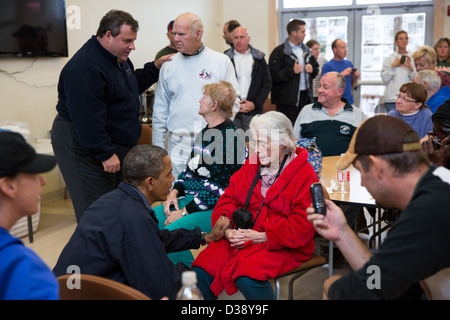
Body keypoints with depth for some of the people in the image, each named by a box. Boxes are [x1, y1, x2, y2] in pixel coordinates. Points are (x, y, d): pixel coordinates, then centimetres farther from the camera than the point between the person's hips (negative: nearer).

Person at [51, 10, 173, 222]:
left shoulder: (118, 59, 10)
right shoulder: (84, 68, -24)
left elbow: (132, 85, 27)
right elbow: (87, 118, -27)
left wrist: (155, 67, 14)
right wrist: (105, 154, -26)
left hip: (117, 143, 10)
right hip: (86, 147, -10)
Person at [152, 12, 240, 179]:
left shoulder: (222, 62, 3)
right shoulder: (169, 65, 8)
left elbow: (233, 101, 5)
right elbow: (160, 110, 12)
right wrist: (158, 148, 8)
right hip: (178, 145, 1)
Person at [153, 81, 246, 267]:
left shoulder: (229, 137, -15)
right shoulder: (206, 131, 15)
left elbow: (217, 188, -19)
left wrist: (184, 212, -17)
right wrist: (174, 192, 3)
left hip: (214, 209, -9)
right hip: (190, 199, 9)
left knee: (171, 231, -30)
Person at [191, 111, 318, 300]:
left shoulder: (305, 175, -8)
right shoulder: (251, 165, 12)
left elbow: (302, 227, -14)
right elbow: (229, 198, 11)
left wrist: (261, 237, -18)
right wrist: (227, 228, -9)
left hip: (282, 247, -5)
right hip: (241, 238, 6)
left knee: (247, 277, -32)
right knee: (202, 270, -14)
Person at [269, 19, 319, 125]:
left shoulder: (306, 50, 17)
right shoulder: (279, 52, -7)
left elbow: (316, 68, 27)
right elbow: (273, 76, -15)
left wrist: (312, 69, 4)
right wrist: (292, 71, -19)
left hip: (306, 96, 7)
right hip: (288, 99, -7)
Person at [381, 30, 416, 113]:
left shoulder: (413, 58, 7)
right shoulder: (389, 58, 8)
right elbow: (385, 78, 2)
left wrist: (410, 67, -13)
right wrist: (393, 65, -4)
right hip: (391, 98, 0)